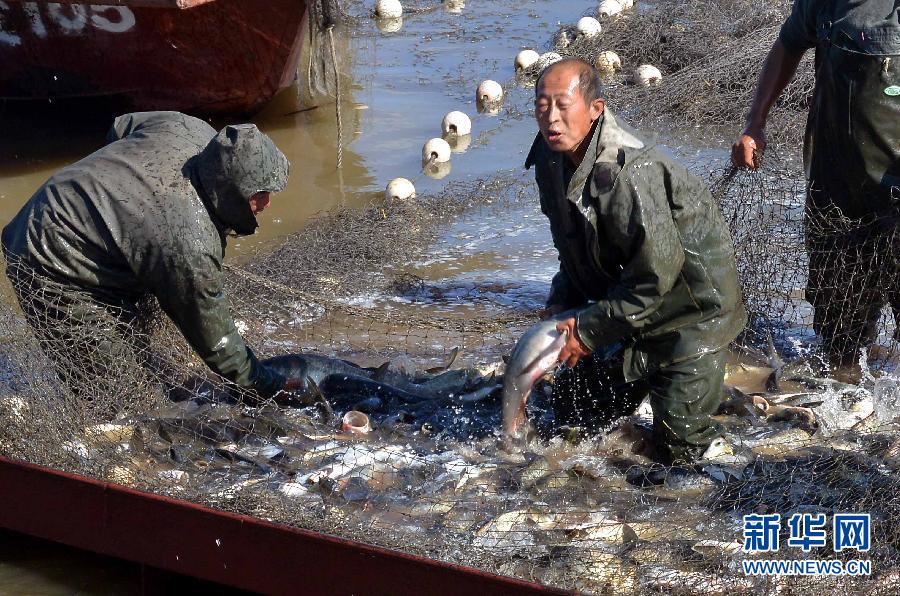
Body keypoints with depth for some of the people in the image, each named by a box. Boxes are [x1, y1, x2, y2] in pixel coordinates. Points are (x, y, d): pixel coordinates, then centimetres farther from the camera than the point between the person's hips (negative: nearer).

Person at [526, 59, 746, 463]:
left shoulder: (628, 174, -34)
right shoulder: (552, 160, -5)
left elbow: (656, 275, -30)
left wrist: (590, 329, -22)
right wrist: (561, 304, -2)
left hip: (690, 308, -8)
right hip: (626, 305, 8)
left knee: (678, 451, -10)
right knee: (573, 411, 15)